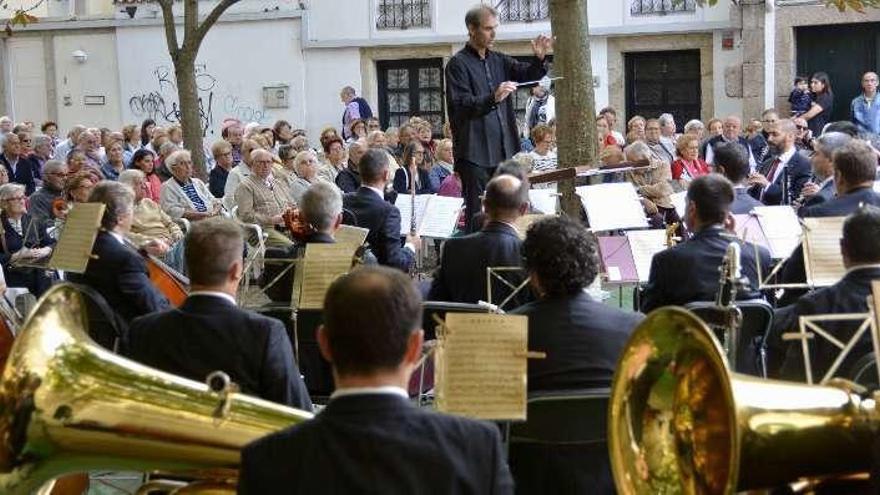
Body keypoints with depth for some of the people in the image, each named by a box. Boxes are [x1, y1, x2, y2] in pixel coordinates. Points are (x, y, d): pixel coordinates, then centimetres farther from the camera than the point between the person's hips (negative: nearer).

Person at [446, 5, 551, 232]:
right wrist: (493, 98, -26)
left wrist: (539, 59, -12)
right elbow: (460, 106, -13)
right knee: (477, 215, -6)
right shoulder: (458, 64, -4)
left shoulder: (499, 60, 16)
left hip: (504, 150, 6)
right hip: (475, 153, -6)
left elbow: (527, 74, 8)